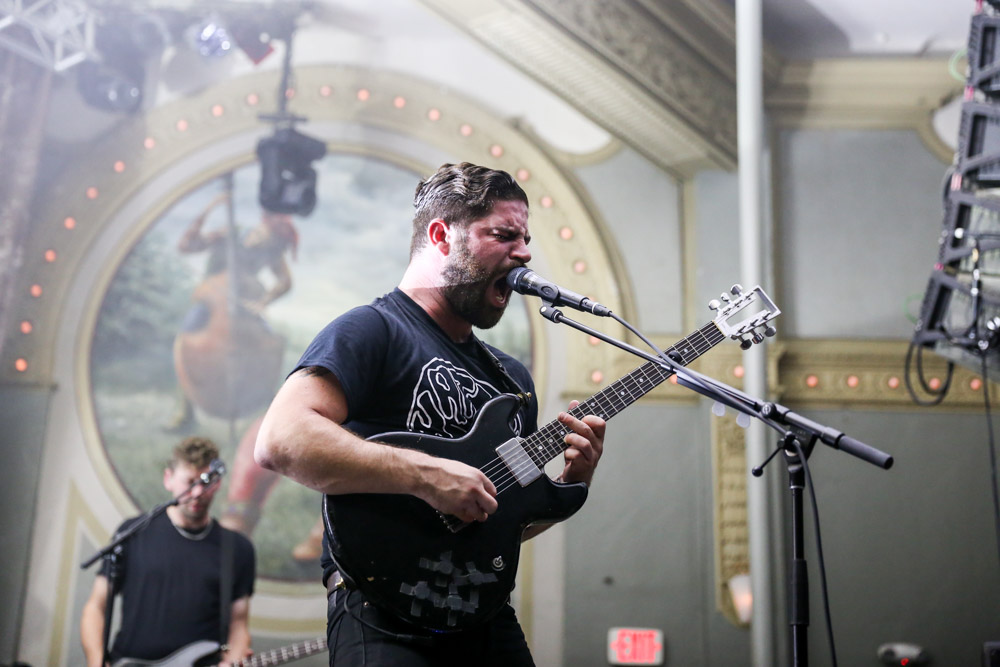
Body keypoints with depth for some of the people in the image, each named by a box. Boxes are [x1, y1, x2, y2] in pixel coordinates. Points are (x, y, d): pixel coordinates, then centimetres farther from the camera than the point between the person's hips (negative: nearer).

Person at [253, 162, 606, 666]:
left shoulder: (512, 376, 17)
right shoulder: (372, 331, -7)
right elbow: (278, 441, -23)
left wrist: (570, 485, 2)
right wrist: (427, 476, -25)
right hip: (386, 624, -7)